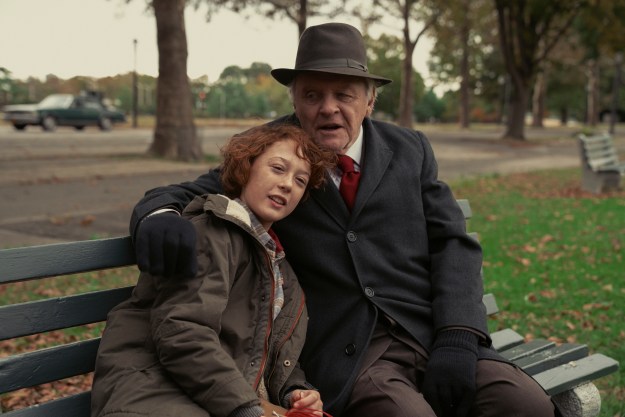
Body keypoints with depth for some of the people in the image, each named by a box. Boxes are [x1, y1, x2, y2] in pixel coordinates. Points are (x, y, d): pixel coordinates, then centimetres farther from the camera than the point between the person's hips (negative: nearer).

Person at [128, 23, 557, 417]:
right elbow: (183, 195, 5)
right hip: (346, 355, -2)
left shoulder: (409, 150, 12)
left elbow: (453, 244, 7)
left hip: (433, 336, 3)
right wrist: (159, 216, -21)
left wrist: (456, 337, -9)